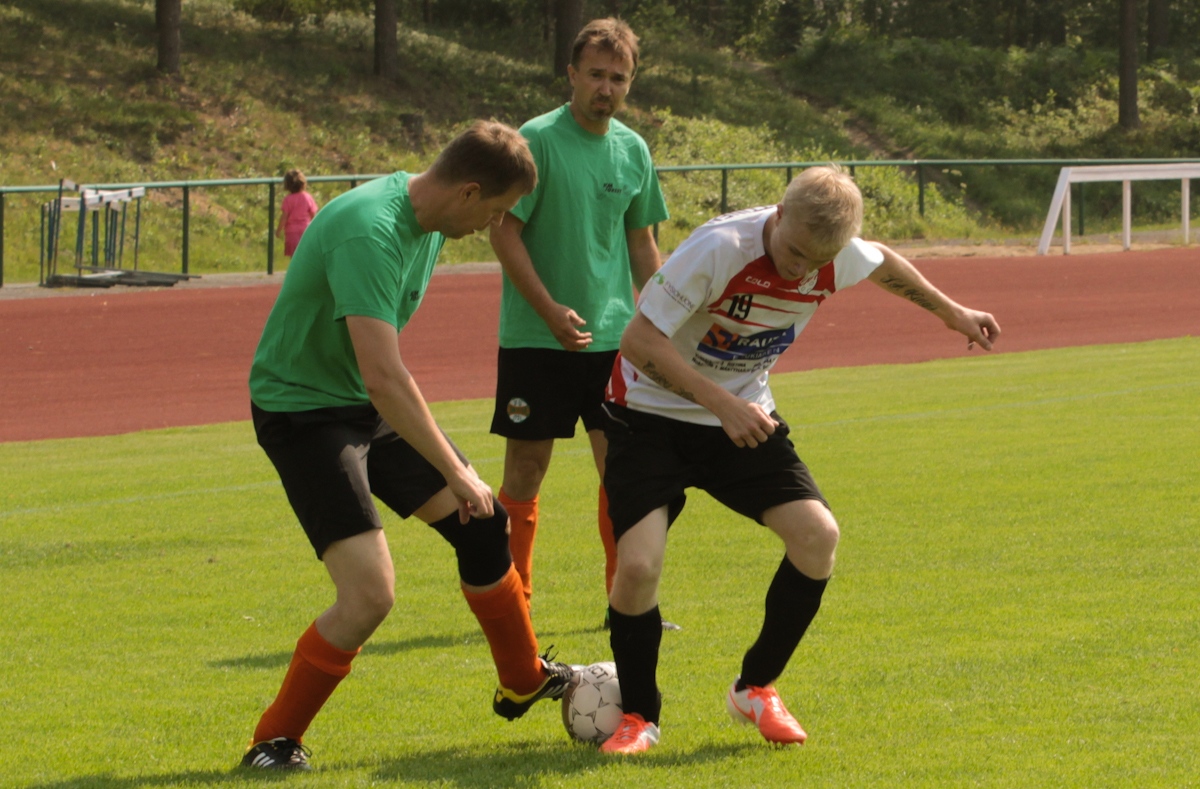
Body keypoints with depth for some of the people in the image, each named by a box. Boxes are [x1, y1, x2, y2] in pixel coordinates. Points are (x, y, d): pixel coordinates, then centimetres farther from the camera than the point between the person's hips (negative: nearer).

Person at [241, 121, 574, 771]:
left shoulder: (428, 221, 1)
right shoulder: (368, 233, -31)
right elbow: (383, 378, -36)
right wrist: (455, 472, -31)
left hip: (370, 405, 9)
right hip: (302, 408, -9)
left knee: (481, 526, 12)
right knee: (369, 593, -18)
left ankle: (524, 681, 34)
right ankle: (274, 741, -3)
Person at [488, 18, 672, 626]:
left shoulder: (633, 150, 8)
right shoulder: (537, 140, -9)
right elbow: (504, 233, -11)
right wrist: (552, 311, -18)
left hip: (613, 334, 5)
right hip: (535, 339, -5)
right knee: (527, 467, 0)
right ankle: (513, 600, 9)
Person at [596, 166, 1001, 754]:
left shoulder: (839, 259, -13)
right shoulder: (719, 249, -31)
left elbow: (884, 266, 14)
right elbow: (639, 340, -31)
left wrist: (952, 313, 26)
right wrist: (723, 404, -37)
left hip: (743, 417, 5)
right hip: (653, 414, -5)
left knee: (818, 534, -15)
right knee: (637, 565, -23)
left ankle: (756, 689, 7)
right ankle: (637, 716, 2)